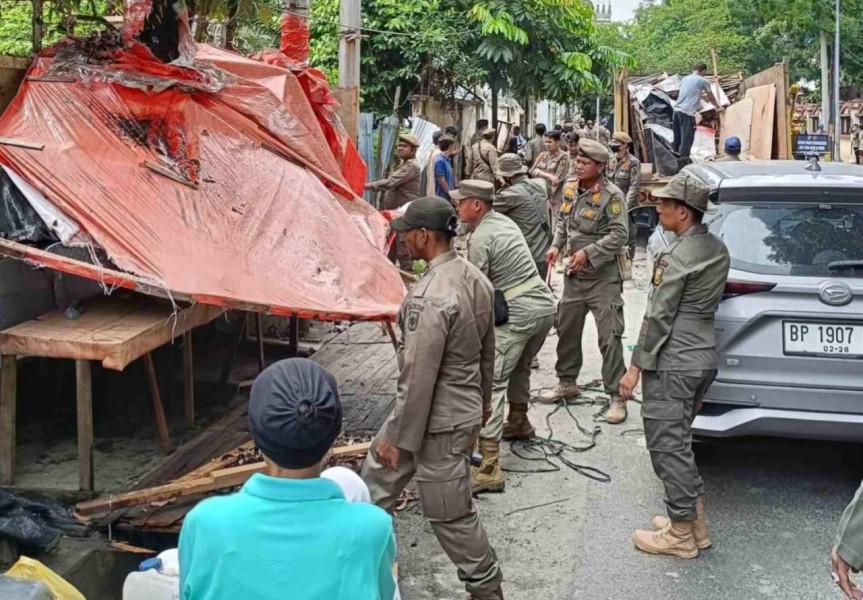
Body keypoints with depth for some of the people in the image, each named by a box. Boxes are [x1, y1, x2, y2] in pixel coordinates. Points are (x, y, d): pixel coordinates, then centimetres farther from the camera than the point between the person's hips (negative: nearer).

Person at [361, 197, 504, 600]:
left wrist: (398, 438, -14)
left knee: (450, 515, 7)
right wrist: (483, 399, 26)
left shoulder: (430, 298, -28)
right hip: (464, 407, 10)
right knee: (377, 476, 23)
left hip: (439, 422, -10)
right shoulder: (476, 279, 0)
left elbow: (418, 378, -25)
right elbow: (488, 351, 12)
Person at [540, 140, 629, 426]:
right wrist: (557, 245, 1)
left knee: (609, 336, -6)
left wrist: (588, 252, -23)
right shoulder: (570, 190, 6)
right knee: (567, 329, 17)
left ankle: (617, 396, 1)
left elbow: (619, 235, -19)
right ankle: (567, 382, 34)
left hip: (603, 276, -7)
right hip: (573, 274, 7)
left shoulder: (612, 196, -15)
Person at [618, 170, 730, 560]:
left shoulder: (679, 256, -18)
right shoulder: (717, 249, 10)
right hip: (703, 356, 9)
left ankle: (681, 534, 8)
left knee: (667, 444, 0)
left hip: (673, 362, -9)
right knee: (678, 441, 19)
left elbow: (658, 316, -18)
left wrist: (636, 367, -13)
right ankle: (694, 521, 26)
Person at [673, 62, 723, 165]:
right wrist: (718, 107, 34)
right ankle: (683, 163, -8)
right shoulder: (703, 81, 3)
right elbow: (711, 98, 16)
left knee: (677, 138, 13)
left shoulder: (684, 79, 20)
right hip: (687, 113, -7)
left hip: (677, 110, 7)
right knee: (686, 139, -6)